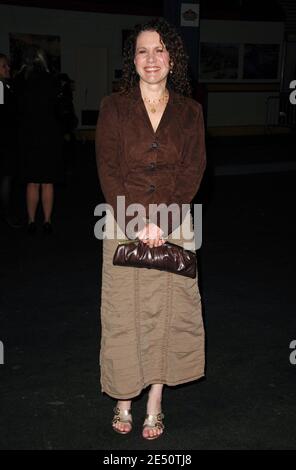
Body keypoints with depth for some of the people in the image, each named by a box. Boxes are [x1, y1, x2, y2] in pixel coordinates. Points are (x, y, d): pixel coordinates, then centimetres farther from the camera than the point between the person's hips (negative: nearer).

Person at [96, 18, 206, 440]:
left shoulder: (189, 112, 6)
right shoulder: (114, 107, 3)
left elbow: (192, 173, 0)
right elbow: (108, 171, -3)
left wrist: (162, 221, -13)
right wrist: (136, 223, -13)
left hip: (173, 228, 1)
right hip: (123, 226, -1)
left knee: (167, 314, 4)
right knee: (123, 314, 3)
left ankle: (155, 405, 19)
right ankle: (124, 401, 20)